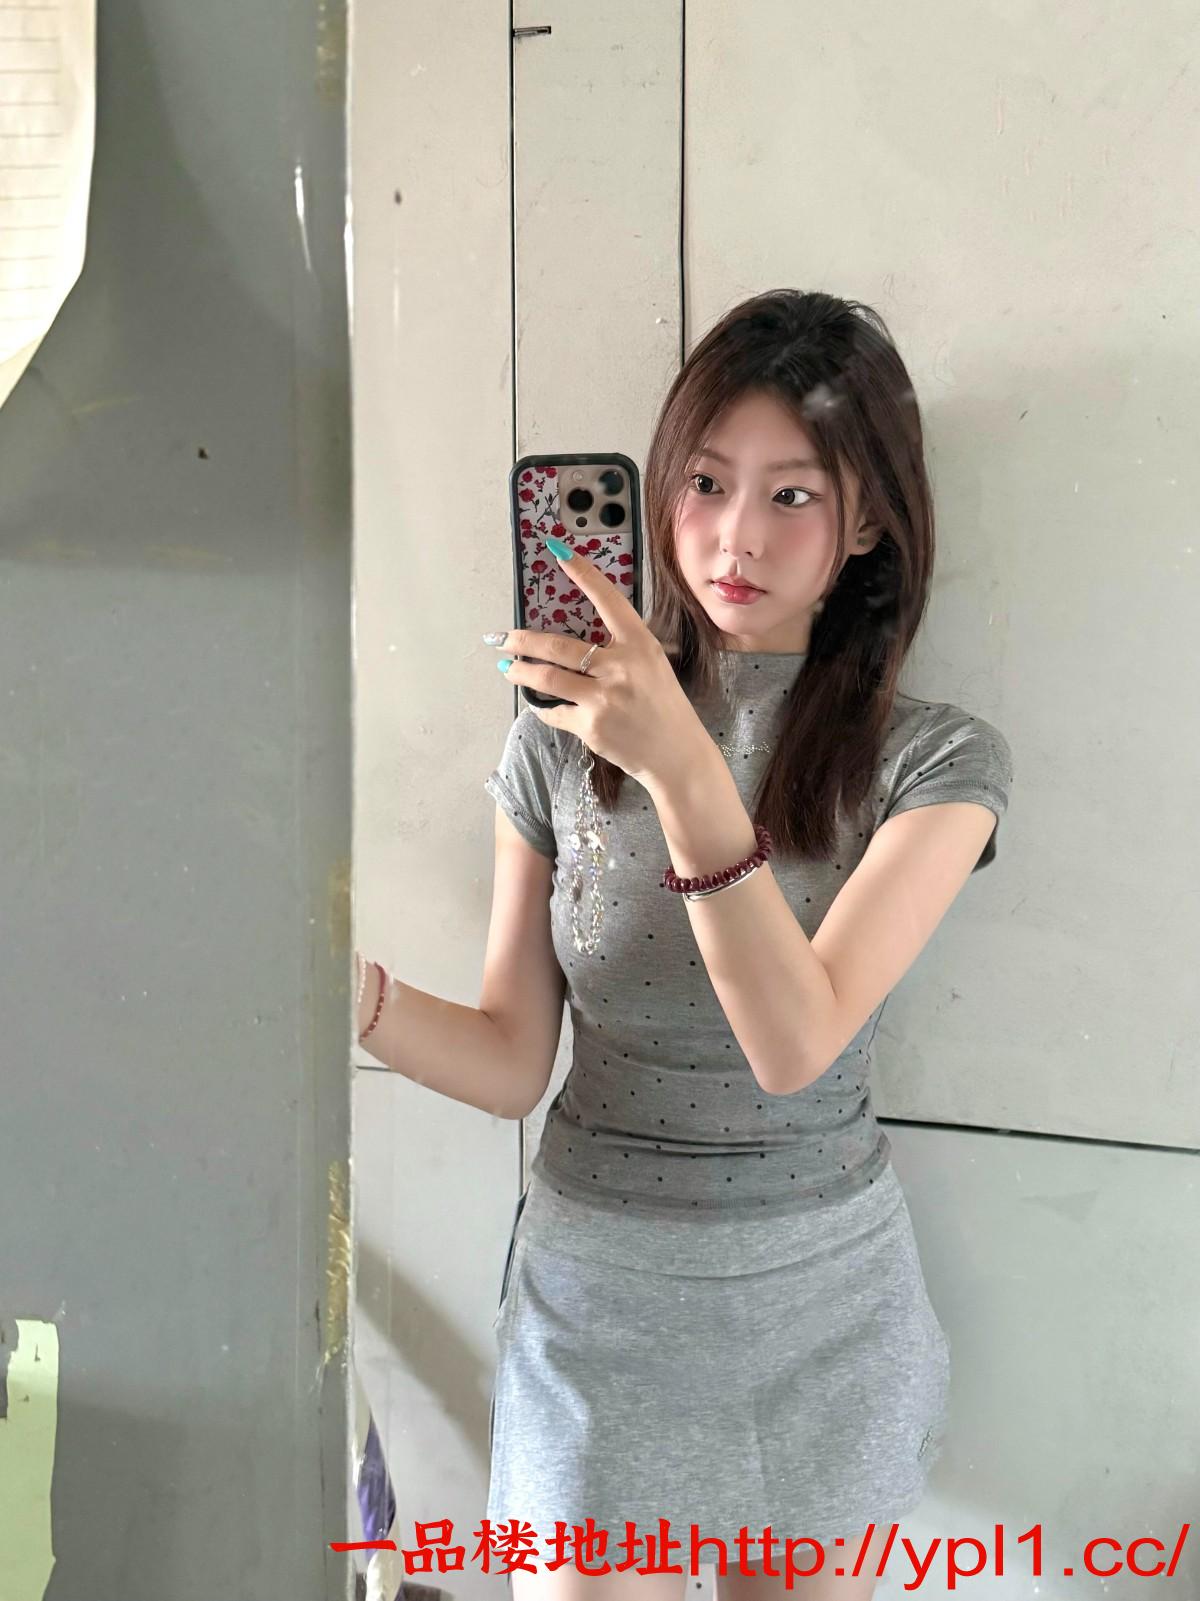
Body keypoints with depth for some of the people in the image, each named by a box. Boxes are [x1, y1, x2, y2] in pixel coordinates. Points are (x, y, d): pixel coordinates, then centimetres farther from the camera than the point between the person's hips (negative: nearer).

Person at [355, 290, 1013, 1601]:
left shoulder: (937, 761, -11)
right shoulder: (564, 741, -7)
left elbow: (797, 1042, -24)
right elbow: (513, 1062, -4)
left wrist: (689, 774, -35)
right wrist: (355, 992, -23)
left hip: (824, 1306, 0)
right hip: (593, 1293, 1)